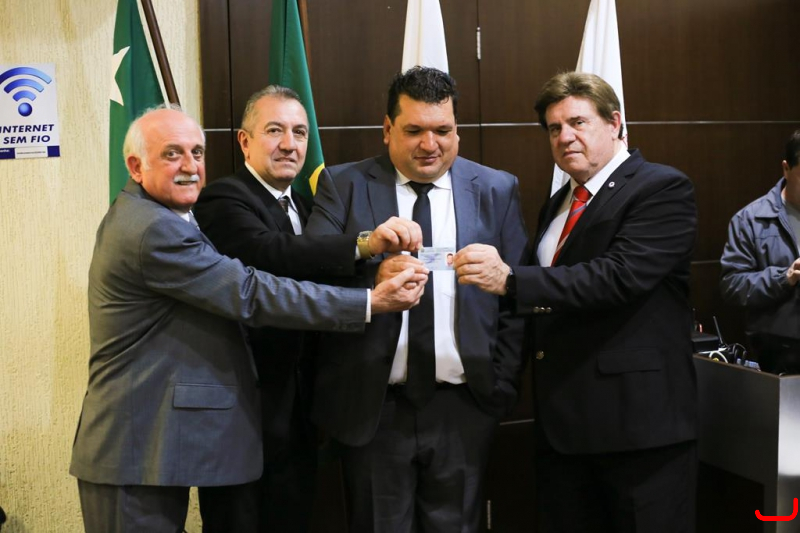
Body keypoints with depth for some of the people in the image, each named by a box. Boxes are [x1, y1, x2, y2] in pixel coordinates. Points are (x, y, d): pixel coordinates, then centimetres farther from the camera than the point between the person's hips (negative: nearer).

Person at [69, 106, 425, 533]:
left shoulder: (136, 217, 14)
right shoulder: (153, 230, -20)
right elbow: (252, 294, -22)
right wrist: (372, 301, -20)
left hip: (145, 445, 10)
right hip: (137, 453, -10)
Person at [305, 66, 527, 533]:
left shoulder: (497, 191, 6)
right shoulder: (343, 186, 2)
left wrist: (503, 385, -1)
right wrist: (372, 277, -27)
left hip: (465, 406, 1)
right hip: (372, 406, 0)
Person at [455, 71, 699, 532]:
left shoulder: (663, 189, -8)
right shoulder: (558, 204, 17)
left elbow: (620, 275, -23)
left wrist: (510, 279, -27)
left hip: (639, 417, -7)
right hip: (562, 419, 7)